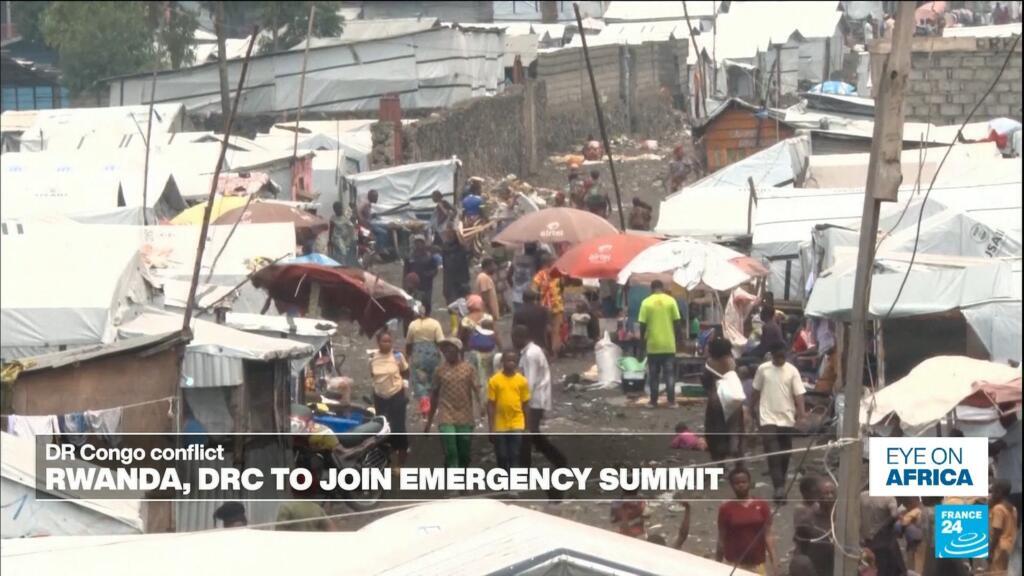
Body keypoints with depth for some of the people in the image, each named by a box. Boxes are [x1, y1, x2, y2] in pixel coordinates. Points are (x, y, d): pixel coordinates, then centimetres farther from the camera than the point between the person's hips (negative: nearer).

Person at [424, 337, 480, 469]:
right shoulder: (440, 371, 6)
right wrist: (429, 421, 16)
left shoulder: (469, 369, 3)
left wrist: (481, 406, -22)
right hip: (446, 419, 0)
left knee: (464, 455, 7)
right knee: (450, 453, -12)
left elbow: (476, 389, -2)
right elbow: (434, 395, 14)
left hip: (465, 419, 0)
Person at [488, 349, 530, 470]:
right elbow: (490, 404, -2)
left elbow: (525, 404, 6)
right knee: (501, 456, 7)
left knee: (514, 455, -5)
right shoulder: (495, 380, -4)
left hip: (517, 424, 0)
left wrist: (527, 426, 6)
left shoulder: (522, 380, -1)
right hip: (500, 425, 0)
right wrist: (491, 427, -5)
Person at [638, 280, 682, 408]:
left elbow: (642, 325, -4)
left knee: (653, 374, 8)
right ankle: (671, 401, 1)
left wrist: (643, 340, 9)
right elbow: (677, 322, -2)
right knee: (670, 374, 6)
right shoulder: (671, 301, -2)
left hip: (653, 344, 0)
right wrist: (677, 337, 11)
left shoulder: (646, 303, -4)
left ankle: (654, 401, 10)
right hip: (669, 344, 0)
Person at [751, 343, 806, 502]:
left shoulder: (792, 371, -3)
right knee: (773, 453, -13)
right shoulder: (763, 369, -1)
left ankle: (780, 485, 28)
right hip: (768, 418, -1)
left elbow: (799, 395, -7)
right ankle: (779, 488, -18)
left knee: (784, 453, 11)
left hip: (787, 419, 1)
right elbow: (756, 391, 10)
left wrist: (802, 415, -19)